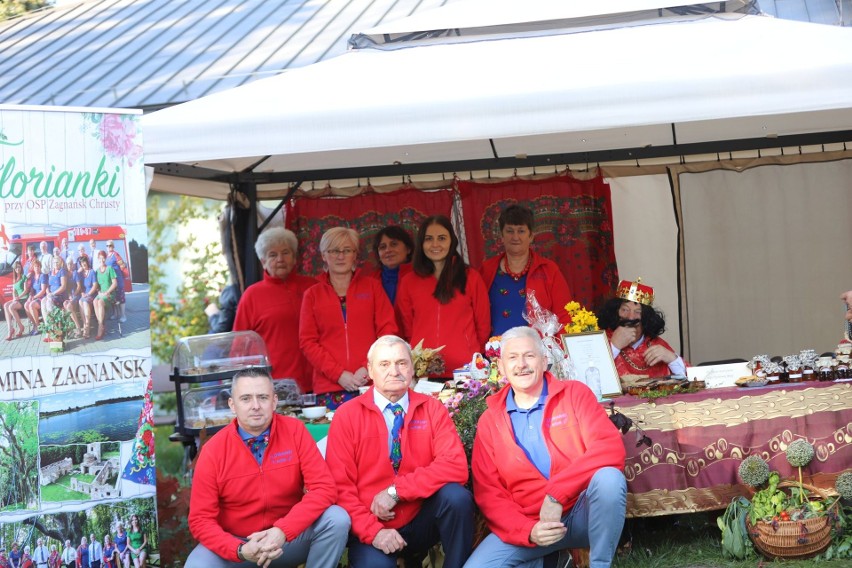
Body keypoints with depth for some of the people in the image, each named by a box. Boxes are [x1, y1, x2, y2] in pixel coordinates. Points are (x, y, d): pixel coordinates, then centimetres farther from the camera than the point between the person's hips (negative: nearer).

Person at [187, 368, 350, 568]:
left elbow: (324, 488, -16)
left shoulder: (295, 431, -10)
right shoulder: (213, 451, -11)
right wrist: (240, 550, -27)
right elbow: (201, 519, -9)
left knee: (336, 519, -25)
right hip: (236, 543, -1)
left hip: (291, 538, 1)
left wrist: (283, 531, -28)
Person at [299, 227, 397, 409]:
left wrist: (368, 368, -9)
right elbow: (307, 342, 5)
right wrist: (339, 374, -8)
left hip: (371, 383, 0)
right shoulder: (313, 295, 13)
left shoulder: (372, 286, 13)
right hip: (329, 388, 0)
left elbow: (388, 330, 6)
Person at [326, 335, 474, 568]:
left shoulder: (432, 409, 1)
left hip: (421, 521, 3)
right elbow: (340, 486, -7)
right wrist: (373, 531, -19)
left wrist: (395, 491, -19)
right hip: (370, 529, -3)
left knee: (456, 496, -25)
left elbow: (456, 466, -12)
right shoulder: (347, 416, -3)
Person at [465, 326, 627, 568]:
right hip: (527, 525, 2)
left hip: (583, 513, -2)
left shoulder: (574, 393, 0)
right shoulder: (489, 422, 6)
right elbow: (487, 492, 1)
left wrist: (556, 493, -24)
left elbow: (611, 447, -15)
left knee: (608, 477, -33)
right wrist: (528, 531, -17)